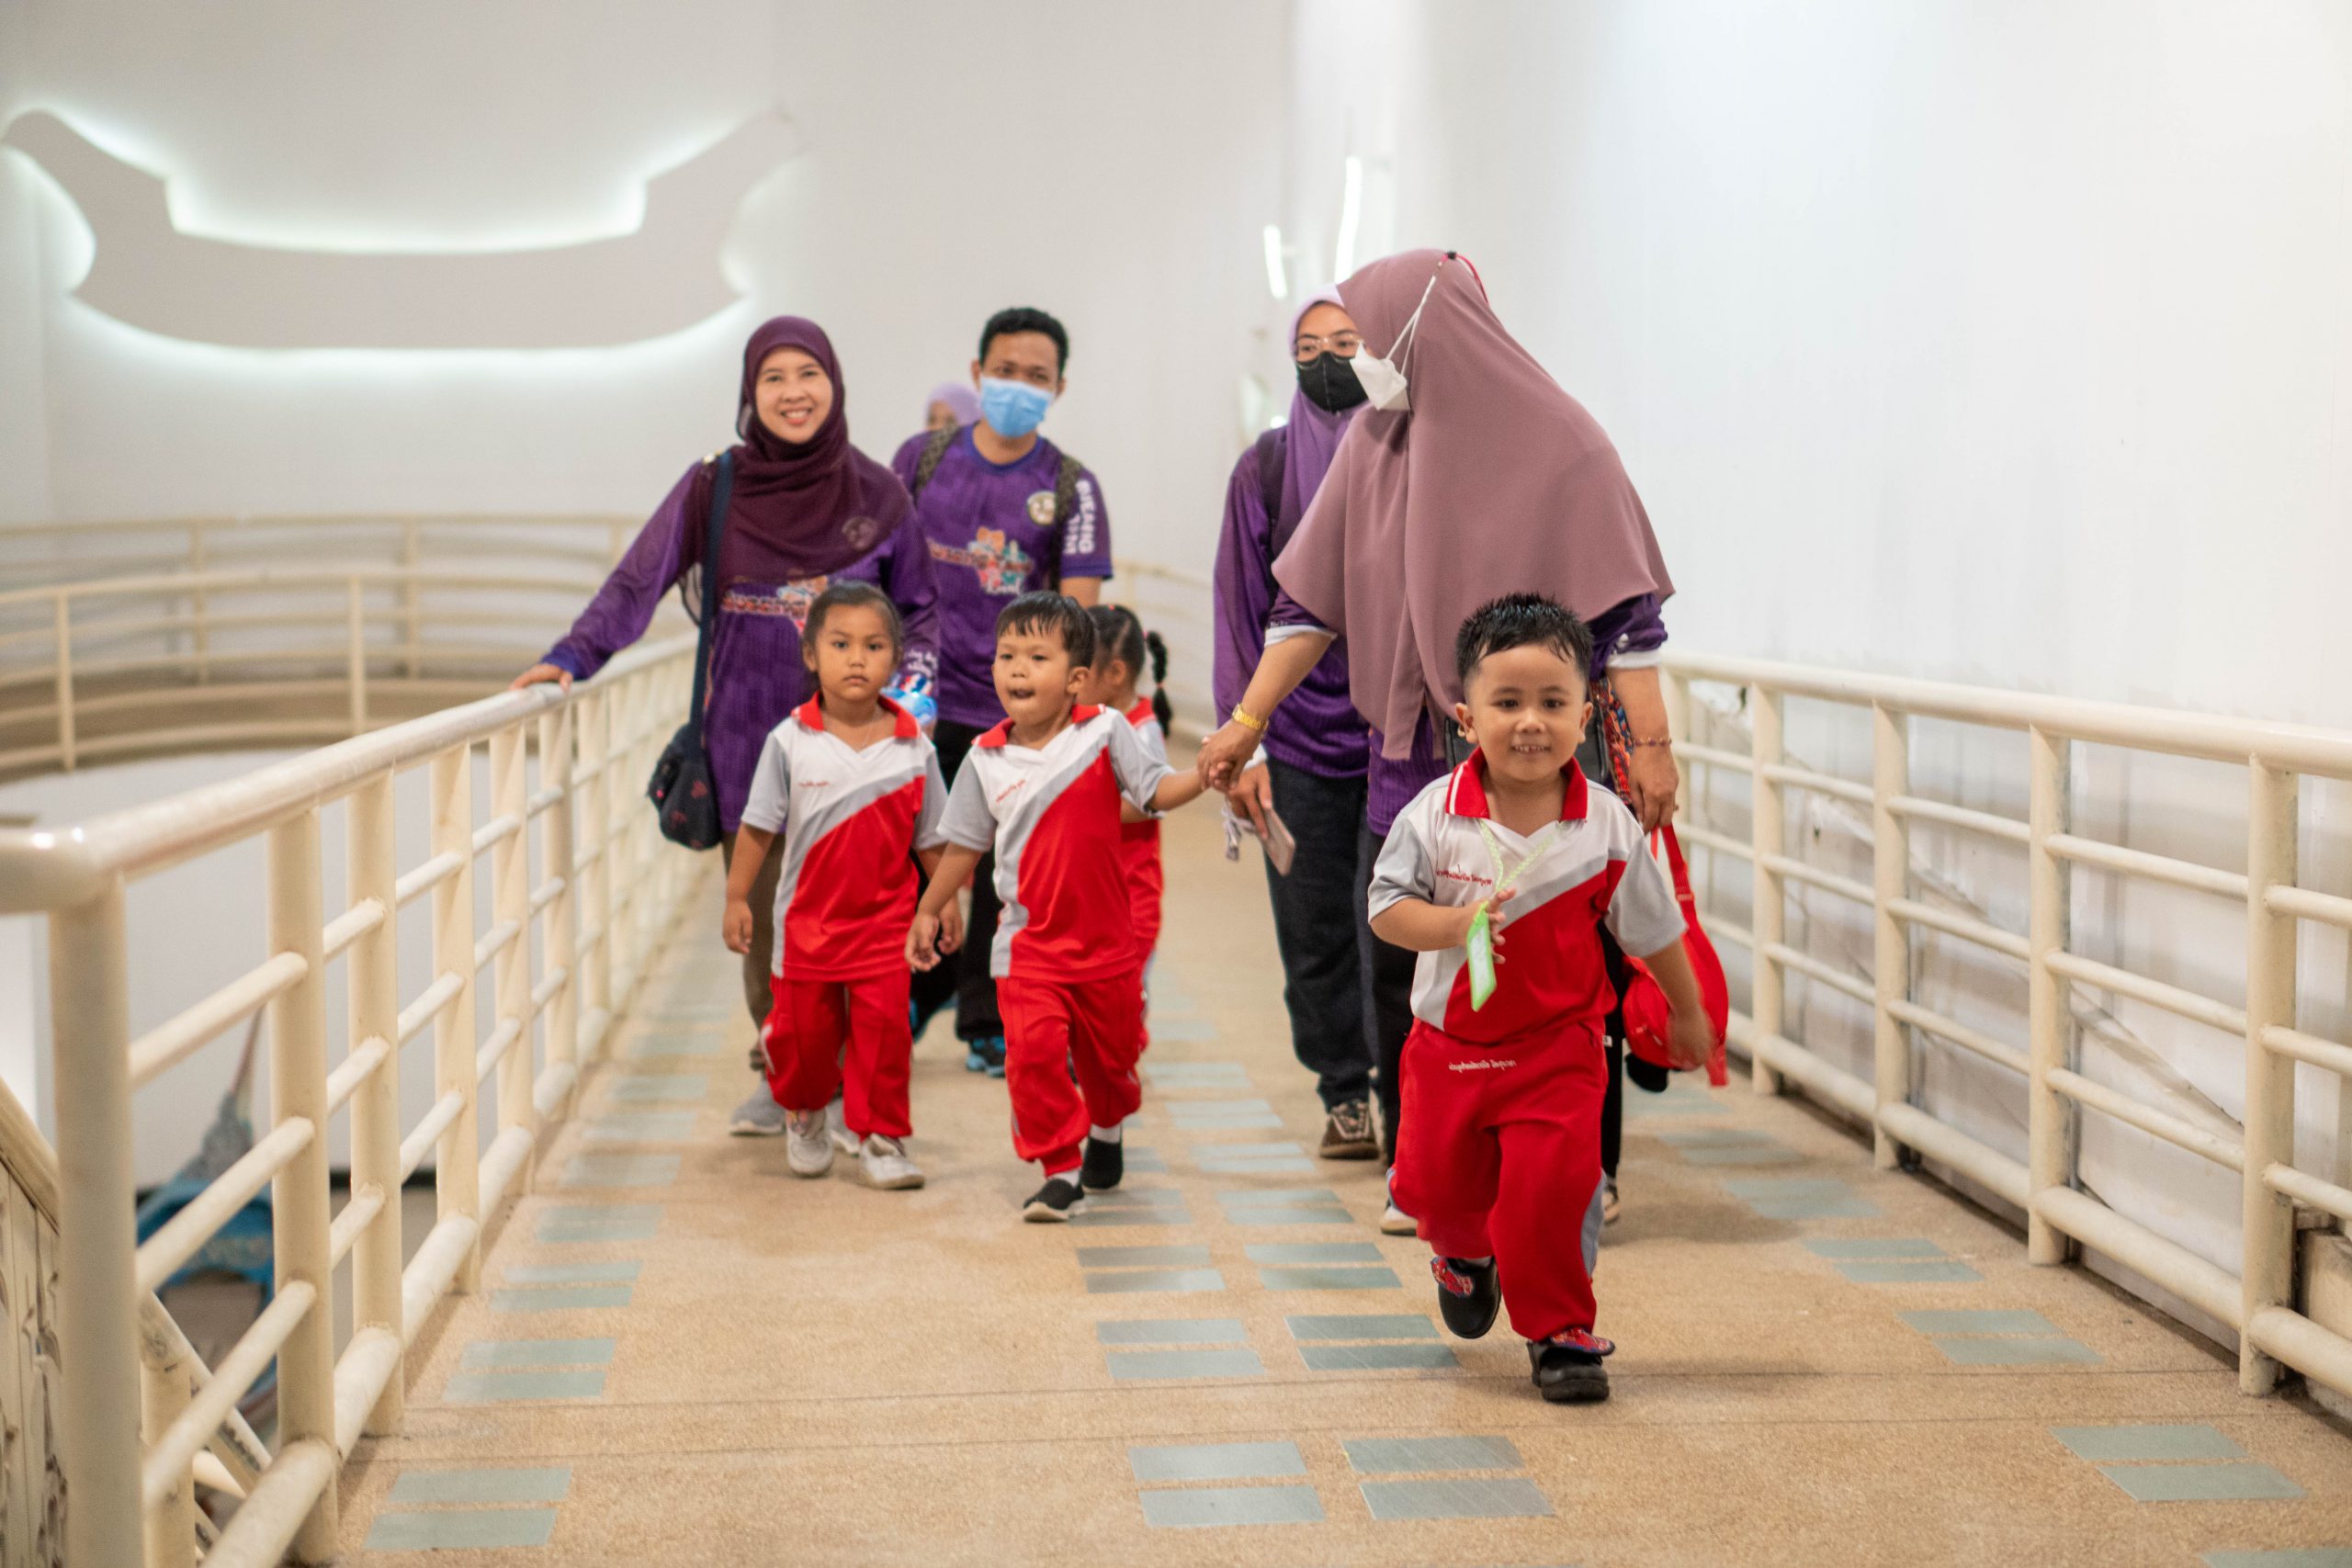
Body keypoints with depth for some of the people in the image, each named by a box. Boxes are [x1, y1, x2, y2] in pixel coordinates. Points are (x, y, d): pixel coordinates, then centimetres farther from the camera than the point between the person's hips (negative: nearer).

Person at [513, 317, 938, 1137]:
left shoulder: (878, 493, 3)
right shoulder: (714, 487, 1)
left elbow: (918, 607, 12)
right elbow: (638, 582, 0)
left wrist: (913, 672, -5)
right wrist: (572, 655, -13)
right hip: (748, 738, 1)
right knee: (760, 912, 3)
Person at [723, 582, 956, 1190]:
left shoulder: (913, 748, -4)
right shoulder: (790, 742, -7)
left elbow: (931, 838, 5)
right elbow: (758, 827, 0)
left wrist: (946, 902, 5)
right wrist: (736, 898, -1)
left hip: (885, 920, 0)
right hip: (807, 918, 0)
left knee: (883, 1027, -4)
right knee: (804, 1031, 9)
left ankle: (880, 1139, 10)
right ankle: (803, 1117, 36)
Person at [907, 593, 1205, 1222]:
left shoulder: (1104, 732, -6)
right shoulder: (986, 758, 0)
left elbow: (1154, 792, -8)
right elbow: (964, 844, 11)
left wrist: (1203, 775, -27)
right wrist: (928, 911, 16)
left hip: (1104, 935, 0)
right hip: (1029, 941, 0)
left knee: (1109, 1052, 15)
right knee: (1034, 1051, -16)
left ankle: (1106, 1133, 46)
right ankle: (1060, 1173, -5)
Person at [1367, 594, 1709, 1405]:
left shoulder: (1608, 825, -11)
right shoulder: (1433, 816, -13)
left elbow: (1653, 929, 3)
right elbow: (1387, 907, -8)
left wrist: (1687, 1013, 14)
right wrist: (1454, 922, -27)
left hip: (1560, 1045, -1)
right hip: (1449, 1041, 2)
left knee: (1550, 1187, -12)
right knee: (1434, 1184, 13)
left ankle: (1560, 1332, 10)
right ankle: (1465, 1254, 49)